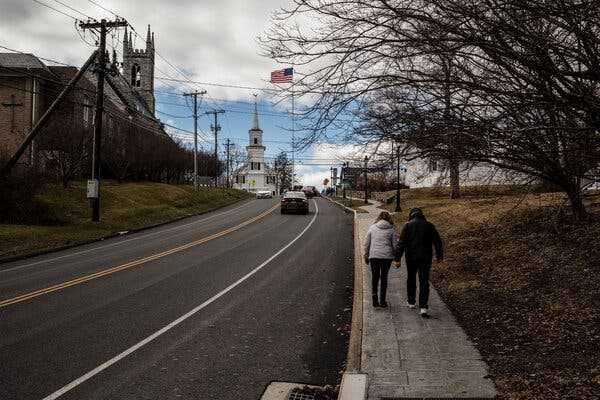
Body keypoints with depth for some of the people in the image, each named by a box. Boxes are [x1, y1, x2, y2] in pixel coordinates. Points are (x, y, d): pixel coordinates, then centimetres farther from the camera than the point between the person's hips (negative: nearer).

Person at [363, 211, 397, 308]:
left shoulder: (372, 227, 4)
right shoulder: (391, 230, 1)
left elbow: (367, 243, 5)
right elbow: (394, 245, 1)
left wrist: (366, 256, 14)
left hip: (374, 256, 0)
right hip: (387, 256, 0)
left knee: (374, 277, 13)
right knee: (384, 277, 11)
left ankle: (374, 295, -4)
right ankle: (382, 301, 13)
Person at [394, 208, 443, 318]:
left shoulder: (407, 226, -3)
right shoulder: (429, 226, 2)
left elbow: (401, 243, -9)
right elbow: (438, 242, 5)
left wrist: (397, 259, -8)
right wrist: (440, 256, 17)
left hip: (411, 257, 0)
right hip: (426, 258, 0)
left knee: (411, 278, 18)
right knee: (424, 282, 0)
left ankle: (411, 302, 30)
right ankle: (423, 307, -10)